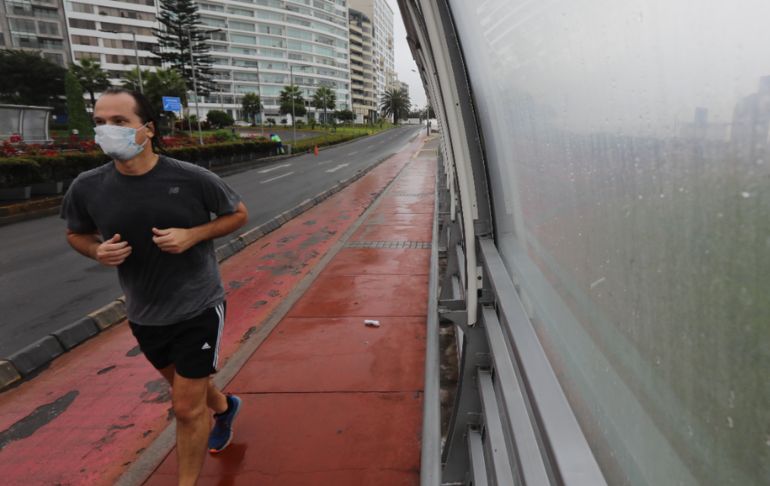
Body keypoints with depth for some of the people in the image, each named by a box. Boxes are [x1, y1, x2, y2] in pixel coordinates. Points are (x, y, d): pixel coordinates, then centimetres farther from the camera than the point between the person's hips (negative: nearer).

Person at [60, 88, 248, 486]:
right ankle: (223, 407, 60)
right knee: (183, 384, 27)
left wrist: (191, 235, -21)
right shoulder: (87, 188, -10)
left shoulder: (192, 179, -19)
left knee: (187, 408, 1)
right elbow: (76, 233, 9)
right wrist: (97, 251, -15)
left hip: (198, 307, -4)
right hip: (143, 315, 5)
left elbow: (239, 214, -4)